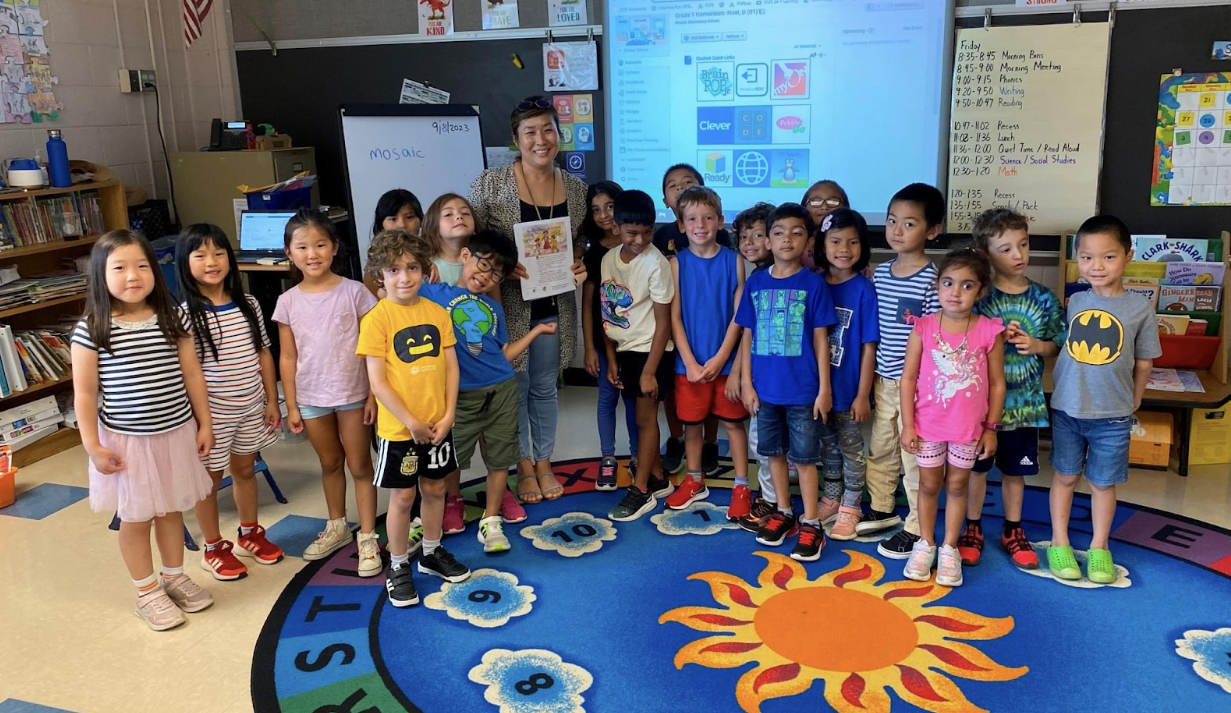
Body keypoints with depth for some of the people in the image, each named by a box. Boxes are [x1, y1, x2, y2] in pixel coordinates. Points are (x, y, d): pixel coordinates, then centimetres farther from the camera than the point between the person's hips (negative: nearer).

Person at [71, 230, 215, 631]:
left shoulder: (172, 319, -4)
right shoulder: (91, 330, -12)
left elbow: (192, 375, 3)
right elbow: (84, 393, -8)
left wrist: (204, 424, 4)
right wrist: (93, 445, -9)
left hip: (177, 432, 3)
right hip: (126, 441, -3)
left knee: (173, 510, 17)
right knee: (136, 518, 11)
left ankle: (175, 577, 37)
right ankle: (147, 592, 27)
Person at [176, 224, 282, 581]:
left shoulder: (248, 305, -1)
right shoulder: (186, 315, -15)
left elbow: (263, 354, 5)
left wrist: (272, 401, 5)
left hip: (251, 408, 5)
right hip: (211, 413, -4)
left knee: (245, 470, 20)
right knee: (210, 479, 11)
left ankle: (250, 535, 39)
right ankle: (214, 549, 27)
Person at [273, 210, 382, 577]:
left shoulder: (353, 292, -10)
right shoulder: (288, 302, -2)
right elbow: (288, 357, 3)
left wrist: (374, 393, -10)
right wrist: (291, 405, 2)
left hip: (353, 394, -3)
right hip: (311, 398, 3)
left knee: (359, 466, 7)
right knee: (330, 463, 19)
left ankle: (368, 538, 16)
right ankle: (337, 527, 36)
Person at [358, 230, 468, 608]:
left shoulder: (437, 313, 1)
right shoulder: (377, 318, -12)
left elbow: (451, 366, 4)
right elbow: (377, 381, -14)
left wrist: (447, 415, -5)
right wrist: (411, 422, -15)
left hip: (437, 424, 4)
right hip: (399, 429, -4)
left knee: (434, 488, 17)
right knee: (402, 496, 7)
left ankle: (432, 554, 36)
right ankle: (398, 567, 24)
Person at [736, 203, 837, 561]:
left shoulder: (814, 283, -6)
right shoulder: (755, 282, 2)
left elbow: (820, 338, -5)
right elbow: (748, 336, 6)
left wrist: (824, 388, -7)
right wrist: (747, 383, 3)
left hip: (802, 388, -3)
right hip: (765, 387, 4)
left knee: (804, 457, 4)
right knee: (774, 451, 15)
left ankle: (810, 524, 16)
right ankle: (783, 513, 32)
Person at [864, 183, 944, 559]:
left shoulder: (932, 280, -14)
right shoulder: (880, 273, 4)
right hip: (883, 380, 7)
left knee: (914, 453, 4)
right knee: (879, 447, 19)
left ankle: (916, 528, 18)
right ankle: (882, 509, 38)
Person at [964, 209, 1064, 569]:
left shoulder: (1043, 298, -1)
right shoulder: (978, 296, -9)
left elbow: (1058, 346, 7)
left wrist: (1036, 345, -13)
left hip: (1023, 401, 2)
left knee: (1015, 469, 15)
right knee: (977, 466, 11)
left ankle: (1013, 532, 32)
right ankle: (972, 530, 27)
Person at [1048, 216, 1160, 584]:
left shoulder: (1139, 307, -7)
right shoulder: (1074, 301, -3)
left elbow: (1144, 362, 1)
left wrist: (1132, 402, 4)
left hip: (1112, 416, -1)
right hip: (1067, 410, 1)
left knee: (1103, 483, 11)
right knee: (1065, 476, 13)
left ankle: (1099, 547, 29)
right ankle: (1059, 543, 27)